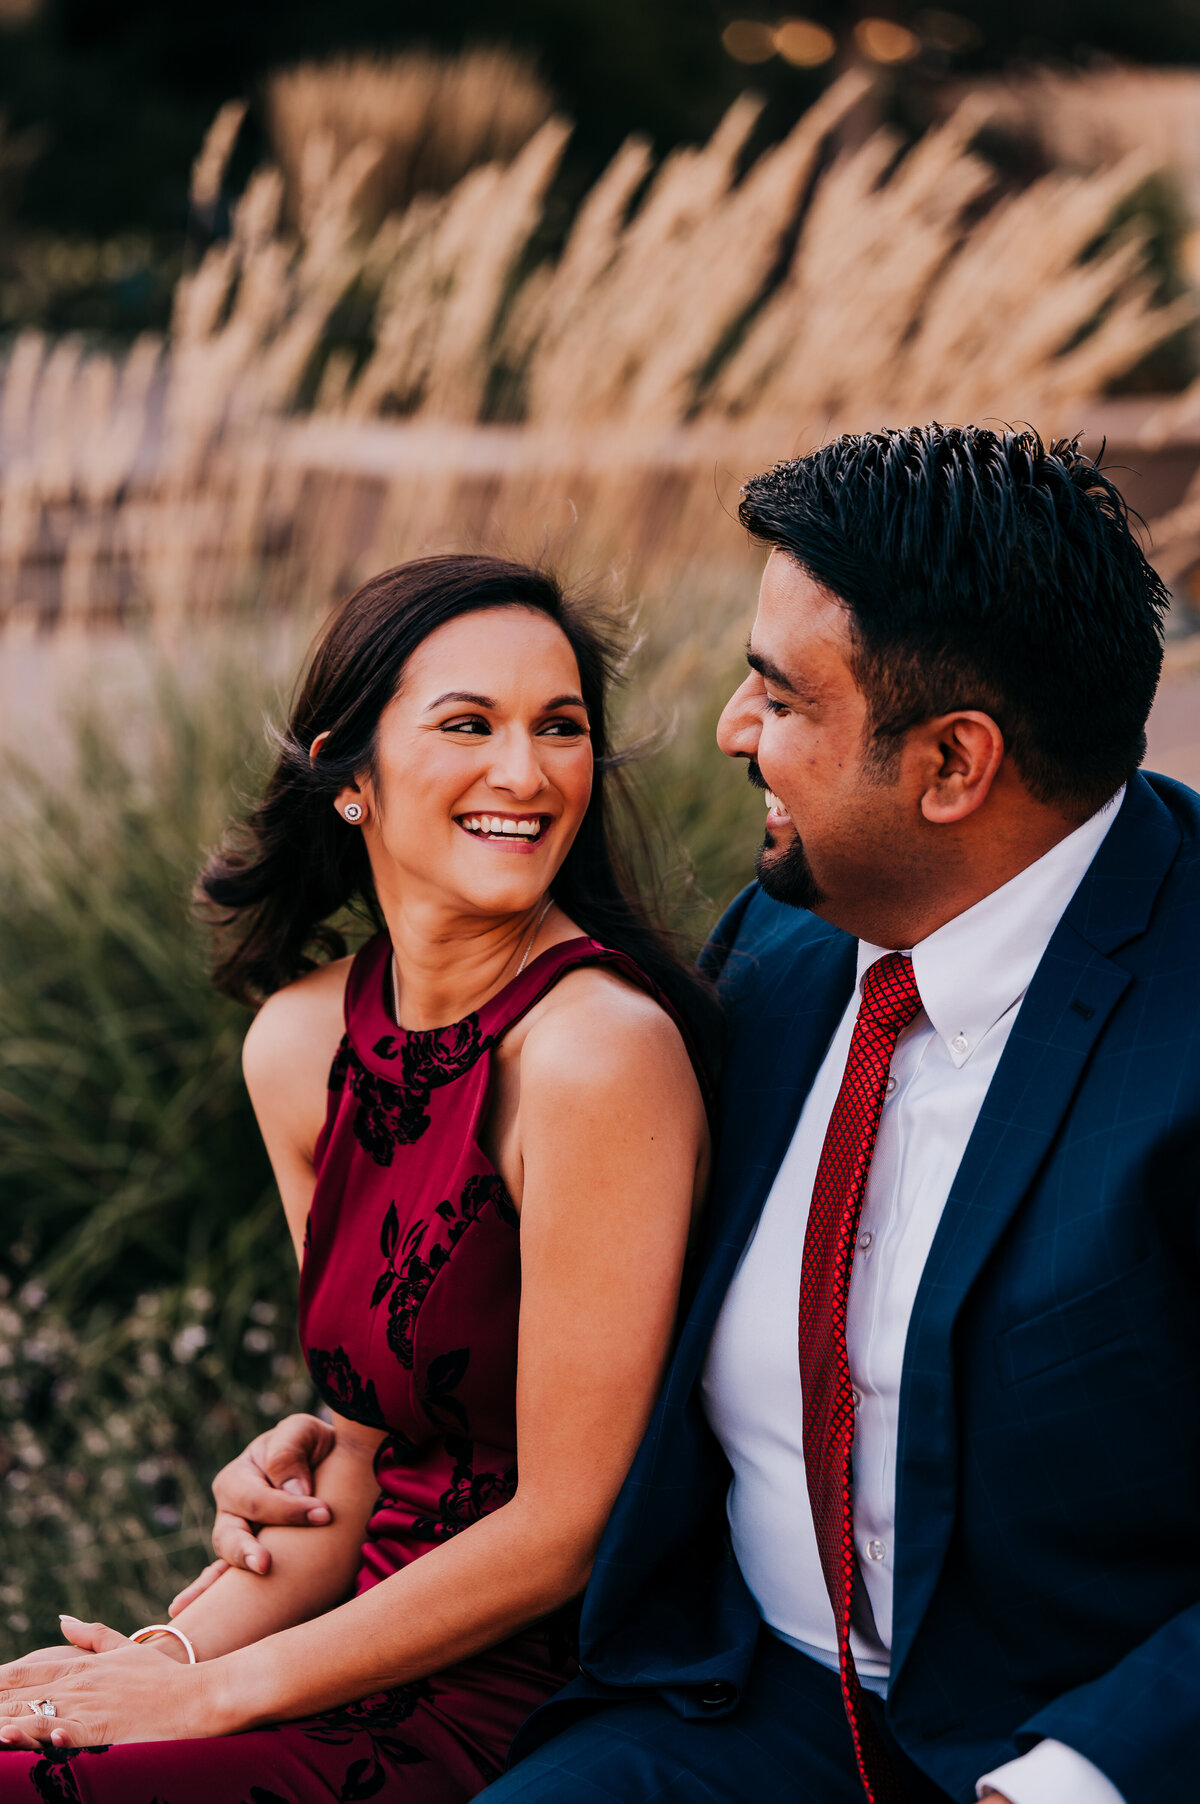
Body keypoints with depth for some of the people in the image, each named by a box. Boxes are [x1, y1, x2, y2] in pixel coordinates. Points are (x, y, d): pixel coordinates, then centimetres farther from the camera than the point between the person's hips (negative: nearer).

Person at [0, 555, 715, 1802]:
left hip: (527, 1699, -6)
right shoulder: (299, 1043, 2)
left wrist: (214, 1692, -11)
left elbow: (565, 1530, -16)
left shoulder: (600, 1045, -20)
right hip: (394, 1641, 6)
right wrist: (170, 1651, -4)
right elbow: (365, 1462, 10)